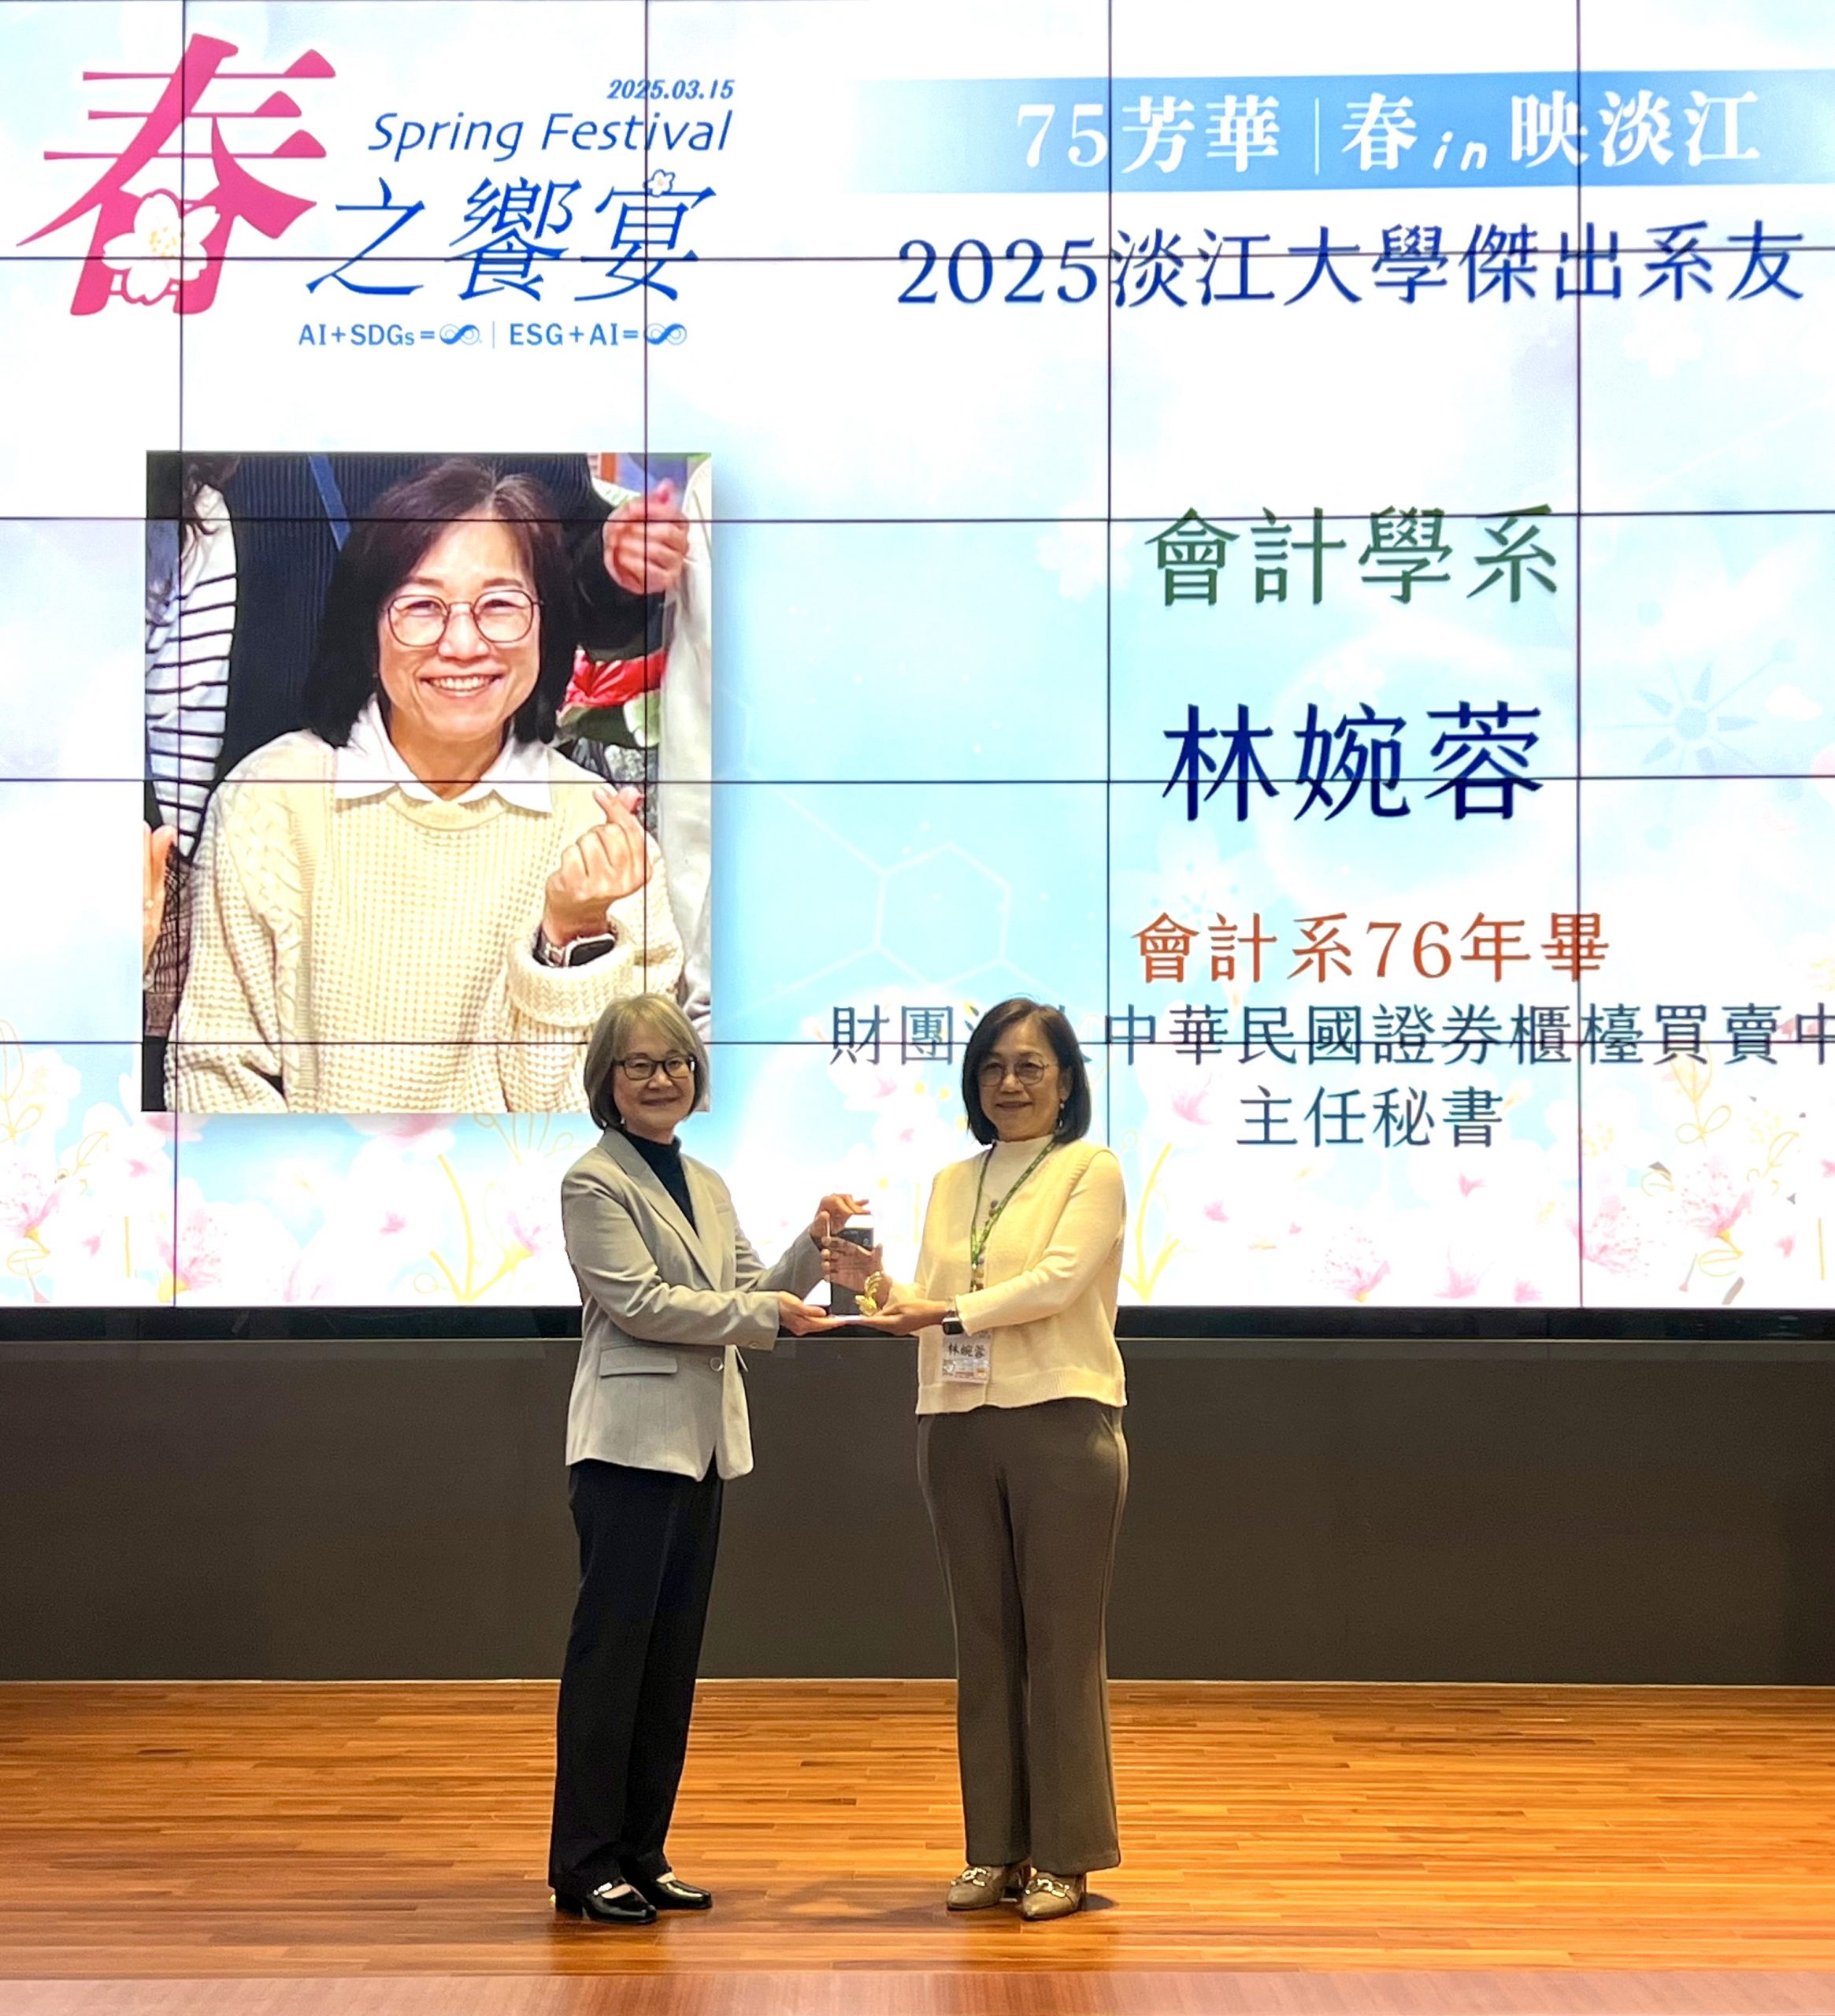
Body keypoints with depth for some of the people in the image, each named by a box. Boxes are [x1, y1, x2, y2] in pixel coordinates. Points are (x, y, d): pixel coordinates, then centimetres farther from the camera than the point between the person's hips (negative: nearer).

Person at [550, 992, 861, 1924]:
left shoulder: (705, 1185, 17)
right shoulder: (594, 1182, -6)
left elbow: (752, 1294, 15)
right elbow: (639, 1302, -15)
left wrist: (815, 1245, 0)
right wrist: (767, 1314, -15)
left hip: (702, 1444, 8)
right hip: (631, 1442, -8)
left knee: (673, 1655, 9)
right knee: (612, 1647, -5)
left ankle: (641, 1854, 16)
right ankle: (585, 1866, 0)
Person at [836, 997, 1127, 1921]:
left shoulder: (1092, 1172, 0)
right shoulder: (951, 1186, 17)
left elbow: (1058, 1280, -14)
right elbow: (932, 1315, 12)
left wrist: (949, 1309, -23)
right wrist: (881, 1291, -8)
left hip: (1062, 1426, -5)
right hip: (960, 1429, 5)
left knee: (1062, 1642, -1)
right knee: (985, 1642, 9)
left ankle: (1065, 1855, 6)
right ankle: (996, 1848, 16)